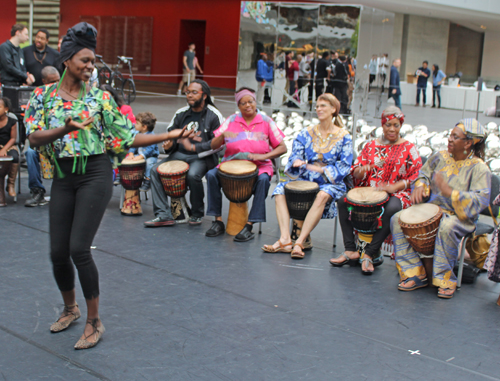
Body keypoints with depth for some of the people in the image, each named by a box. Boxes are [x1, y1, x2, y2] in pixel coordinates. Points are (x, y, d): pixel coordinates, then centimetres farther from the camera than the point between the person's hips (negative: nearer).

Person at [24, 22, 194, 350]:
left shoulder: (99, 97, 3)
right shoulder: (43, 96, 6)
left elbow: (127, 137, 4)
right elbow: (34, 138, -7)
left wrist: (169, 135, -4)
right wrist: (65, 128, -25)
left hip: (95, 173, -3)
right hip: (63, 176, 3)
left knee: (79, 248, -12)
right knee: (58, 252, 3)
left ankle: (95, 322, 2)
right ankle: (71, 309, 32)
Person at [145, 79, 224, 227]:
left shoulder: (213, 115, -4)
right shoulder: (181, 113, 11)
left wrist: (193, 147, -20)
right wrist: (168, 145, -4)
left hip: (202, 157, -5)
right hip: (179, 154, 6)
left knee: (193, 175, -35)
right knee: (155, 170, -15)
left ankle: (197, 214, -7)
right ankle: (163, 215, -16)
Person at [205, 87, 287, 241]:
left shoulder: (266, 122, 2)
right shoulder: (231, 120, 7)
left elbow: (282, 148, -2)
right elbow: (213, 146, 2)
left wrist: (262, 156, -18)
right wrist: (223, 135, -20)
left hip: (259, 165, -2)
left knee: (263, 179, -35)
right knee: (211, 175, -25)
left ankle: (249, 225, -32)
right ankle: (218, 221, -17)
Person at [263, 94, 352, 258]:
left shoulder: (343, 136, 2)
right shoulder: (307, 133, 12)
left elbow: (344, 167, -6)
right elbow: (294, 157, 5)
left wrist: (317, 168, -16)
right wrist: (297, 162, -20)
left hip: (331, 183, -4)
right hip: (305, 180, 4)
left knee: (322, 195, -38)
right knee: (280, 189, -23)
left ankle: (299, 242, -39)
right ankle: (285, 239, -34)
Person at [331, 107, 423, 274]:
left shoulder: (409, 149, 6)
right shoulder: (371, 145, 16)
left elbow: (416, 177, -2)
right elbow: (356, 171, 12)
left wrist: (393, 187, -17)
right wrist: (361, 170, -14)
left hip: (397, 193, -3)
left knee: (392, 208, -39)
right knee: (343, 201, -23)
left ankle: (370, 253, -30)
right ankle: (351, 250, -22)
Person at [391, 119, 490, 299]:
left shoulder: (478, 168, -9)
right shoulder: (440, 157, 7)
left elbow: (480, 201, -20)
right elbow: (424, 173, 23)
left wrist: (449, 191, -31)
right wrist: (420, 186, -2)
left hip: (460, 217, -6)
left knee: (446, 227, -41)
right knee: (397, 220, -14)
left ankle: (445, 279, -21)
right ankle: (415, 274, -13)